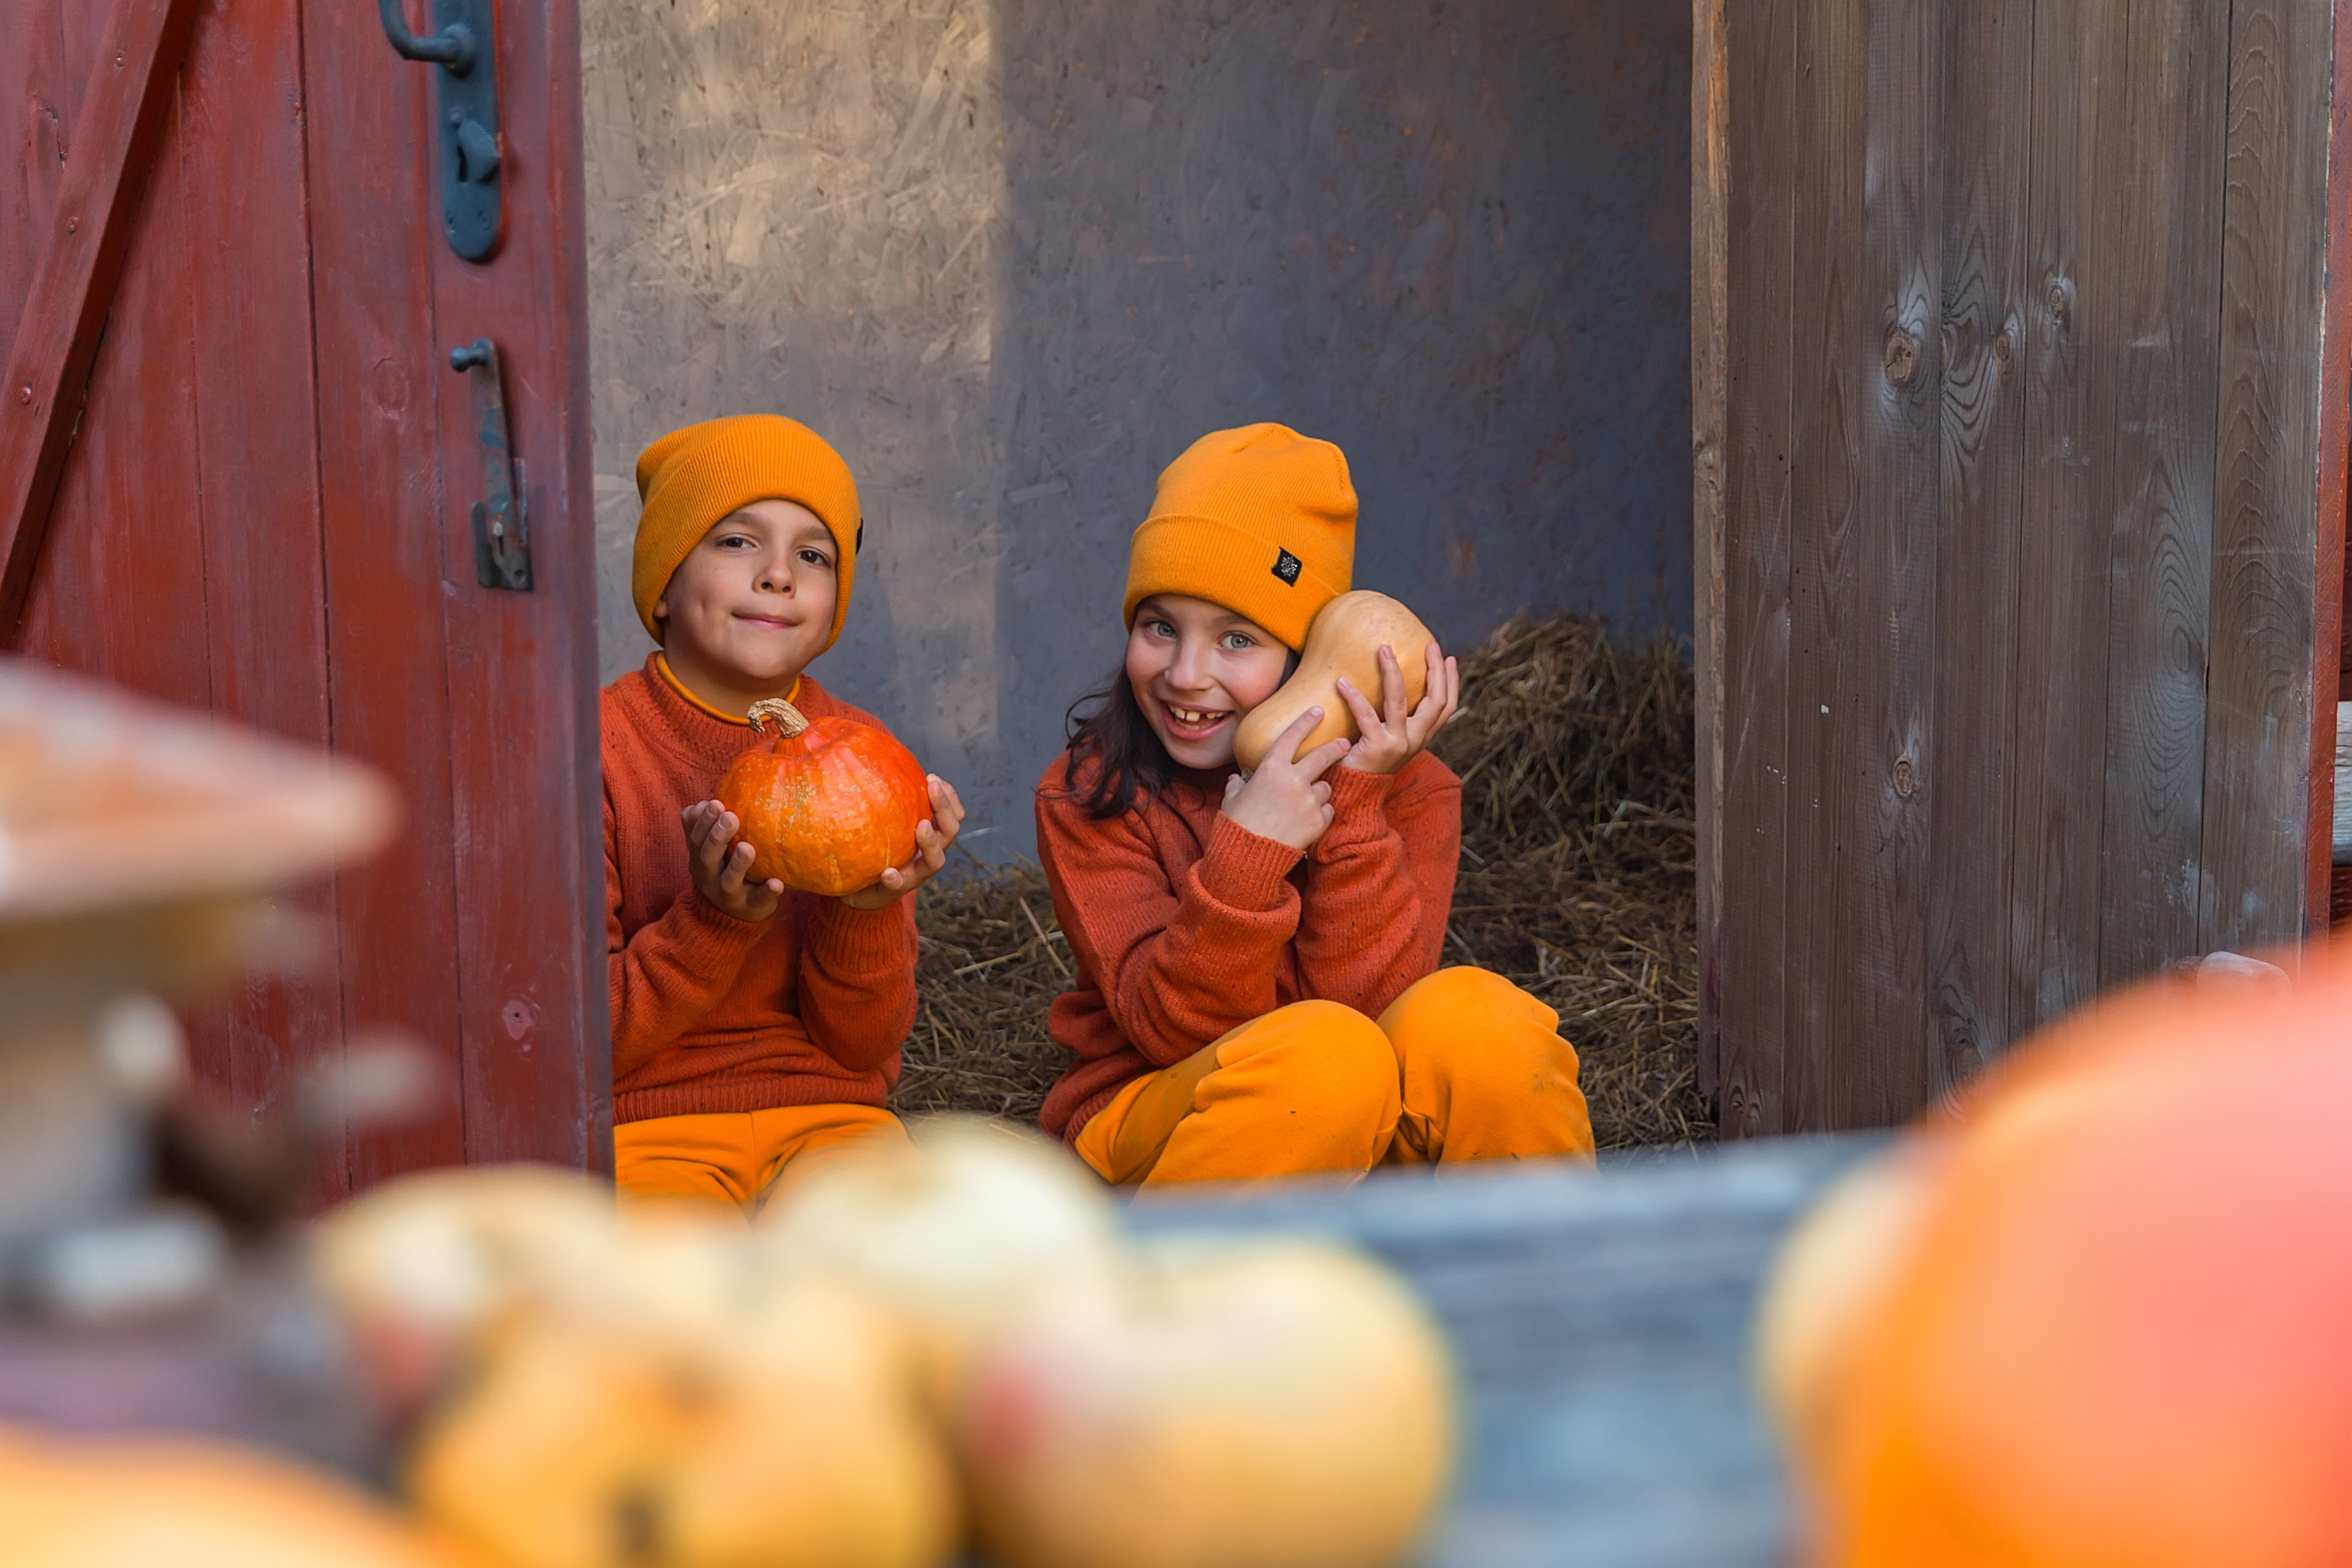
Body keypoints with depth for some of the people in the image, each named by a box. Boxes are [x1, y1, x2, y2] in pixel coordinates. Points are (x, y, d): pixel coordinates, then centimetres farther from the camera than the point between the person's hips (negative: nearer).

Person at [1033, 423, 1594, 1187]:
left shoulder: (1404, 787, -3)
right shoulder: (1087, 794, -7)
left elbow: (1369, 1003, -15)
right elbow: (1172, 1028, -16)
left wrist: (1354, 806, -22)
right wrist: (1246, 852, -30)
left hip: (1361, 1146, 2)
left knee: (1472, 1016, -29)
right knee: (1328, 1051, -33)